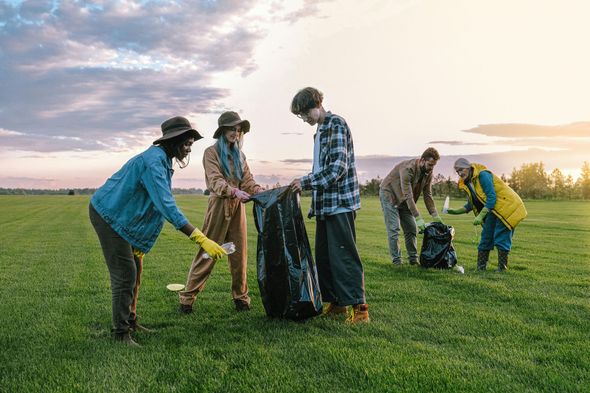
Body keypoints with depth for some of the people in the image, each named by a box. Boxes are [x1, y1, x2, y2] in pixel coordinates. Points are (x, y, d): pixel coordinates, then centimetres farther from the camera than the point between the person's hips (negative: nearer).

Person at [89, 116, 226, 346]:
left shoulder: (162, 160, 7)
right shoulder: (154, 161, -25)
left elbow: (161, 203, 9)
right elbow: (167, 207, -35)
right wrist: (201, 239, -39)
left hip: (120, 216, 10)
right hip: (108, 215, -10)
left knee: (135, 270, 12)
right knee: (125, 274, -9)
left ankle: (130, 321, 24)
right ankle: (121, 333, 0)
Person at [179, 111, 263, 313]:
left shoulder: (239, 154, 16)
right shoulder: (212, 152, -1)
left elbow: (248, 180, 8)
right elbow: (215, 181, -14)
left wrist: (261, 192, -12)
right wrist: (235, 191, -32)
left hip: (237, 207, 5)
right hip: (219, 205, -5)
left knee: (240, 253, 5)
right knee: (207, 253, -3)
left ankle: (240, 296, 15)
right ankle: (187, 297, 5)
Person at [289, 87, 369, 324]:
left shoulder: (336, 124, -8)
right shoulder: (320, 131, 20)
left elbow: (338, 166, -18)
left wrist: (306, 182, -17)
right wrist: (314, 205, 18)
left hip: (340, 202, -9)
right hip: (325, 204, 9)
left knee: (343, 255, -8)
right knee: (323, 255, 10)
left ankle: (360, 307, -3)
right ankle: (336, 303, 18)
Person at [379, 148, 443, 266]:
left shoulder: (428, 173, -10)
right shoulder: (408, 168, -33)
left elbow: (428, 195, -3)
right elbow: (408, 195, -37)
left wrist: (435, 215, -11)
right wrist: (418, 218, -39)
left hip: (404, 199, 7)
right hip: (389, 195, -7)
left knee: (411, 228, 4)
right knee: (393, 229, -12)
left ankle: (413, 259, 12)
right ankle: (396, 261, -6)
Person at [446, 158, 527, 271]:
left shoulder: (483, 175, -20)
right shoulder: (467, 183, 6)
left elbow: (492, 197, -25)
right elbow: (471, 205, 13)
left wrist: (481, 216, -27)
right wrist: (456, 211, 0)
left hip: (507, 207, -9)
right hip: (492, 210, 9)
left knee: (501, 239, -8)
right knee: (486, 237, 7)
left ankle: (502, 269, 0)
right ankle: (480, 268, 11)